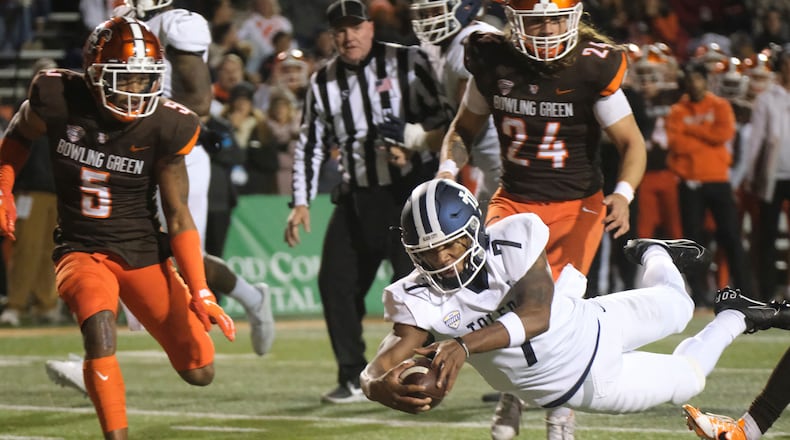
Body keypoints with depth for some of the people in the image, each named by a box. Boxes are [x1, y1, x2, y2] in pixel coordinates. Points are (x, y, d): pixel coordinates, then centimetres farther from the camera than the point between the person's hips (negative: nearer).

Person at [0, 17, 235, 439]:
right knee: (100, 329, -34)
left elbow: (178, 215, -6)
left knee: (199, 372, 2)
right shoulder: (58, 100, -14)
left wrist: (200, 294, -11)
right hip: (81, 249, -1)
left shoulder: (166, 127, -13)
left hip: (144, 253, 1)